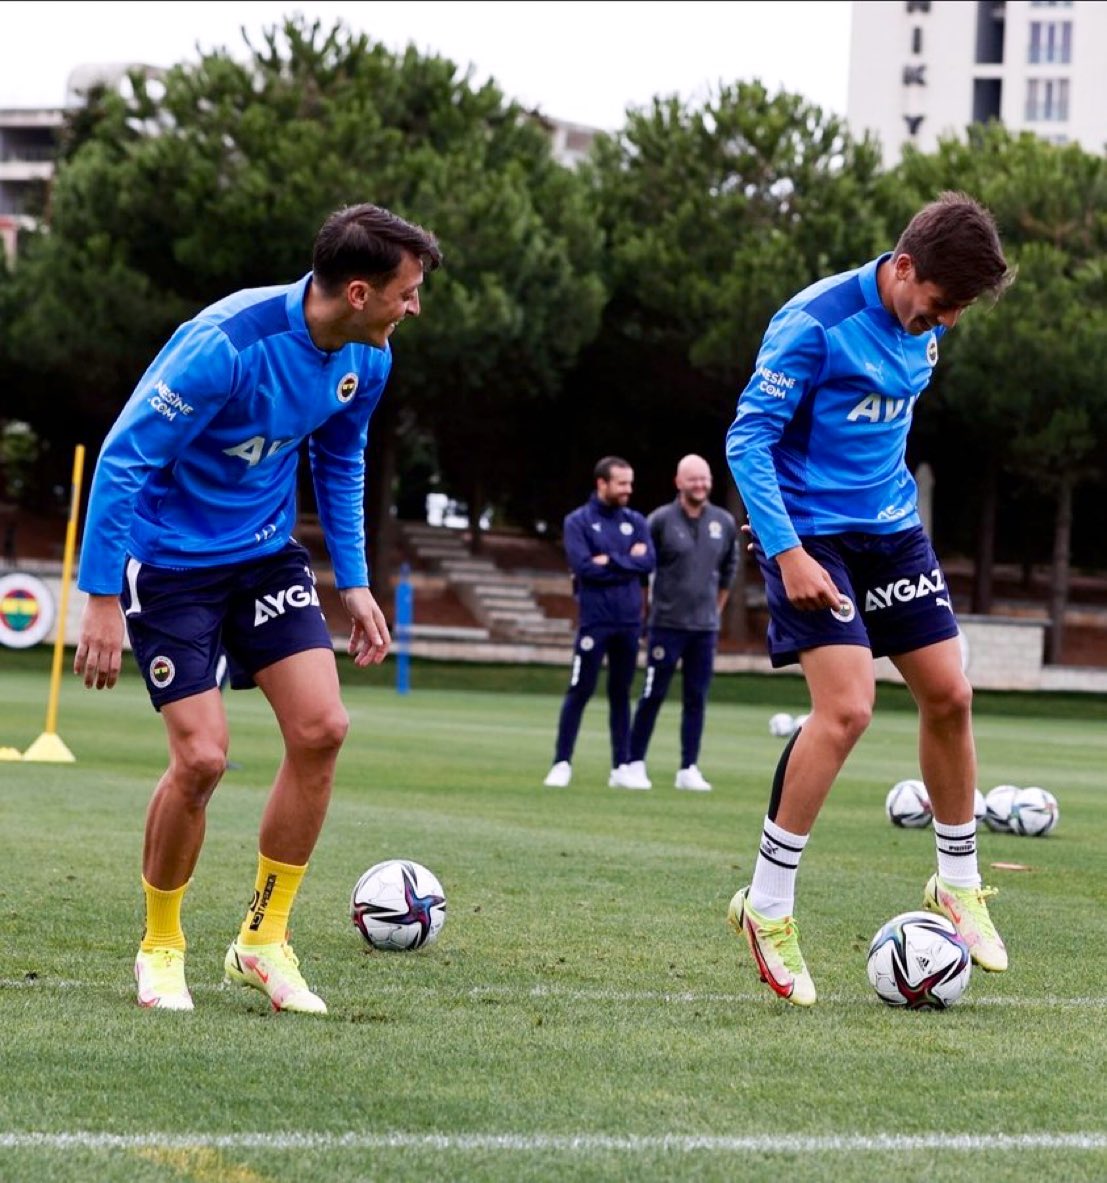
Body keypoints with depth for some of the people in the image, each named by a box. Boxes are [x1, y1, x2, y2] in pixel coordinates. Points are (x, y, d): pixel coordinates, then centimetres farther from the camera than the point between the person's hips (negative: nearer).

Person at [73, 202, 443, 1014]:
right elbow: (123, 459, -23)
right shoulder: (225, 345, -29)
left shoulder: (366, 359, -6)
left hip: (266, 556, 6)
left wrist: (354, 583, 11)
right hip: (169, 564, -6)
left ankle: (263, 940, 6)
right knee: (202, 758, -14)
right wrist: (102, 599, -24)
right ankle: (161, 948, 11)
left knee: (322, 729, -8)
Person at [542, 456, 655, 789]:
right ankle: (562, 763, 1)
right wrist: (627, 563, -9)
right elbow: (583, 565, -15)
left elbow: (647, 562, -4)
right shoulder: (578, 521, -2)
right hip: (594, 620, -4)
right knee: (579, 691, -4)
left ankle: (620, 767, 13)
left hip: (629, 621, 4)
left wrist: (610, 561, -12)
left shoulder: (636, 522, 10)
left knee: (621, 694, 9)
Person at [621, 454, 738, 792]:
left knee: (697, 699, 5)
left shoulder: (724, 523, 6)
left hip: (705, 627, 4)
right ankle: (635, 764, 6)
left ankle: (689, 769, 10)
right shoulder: (660, 521, -7)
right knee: (653, 695, -2)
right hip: (667, 624, -4)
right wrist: (647, 607, 0)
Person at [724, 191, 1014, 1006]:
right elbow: (748, 438, -19)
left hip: (891, 527, 7)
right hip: (812, 534, -7)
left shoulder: (926, 327, 3)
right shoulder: (816, 323, -20)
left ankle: (958, 884, 23)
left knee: (950, 695, 5)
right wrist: (787, 552, -25)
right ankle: (767, 906, -7)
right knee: (847, 707, -18)